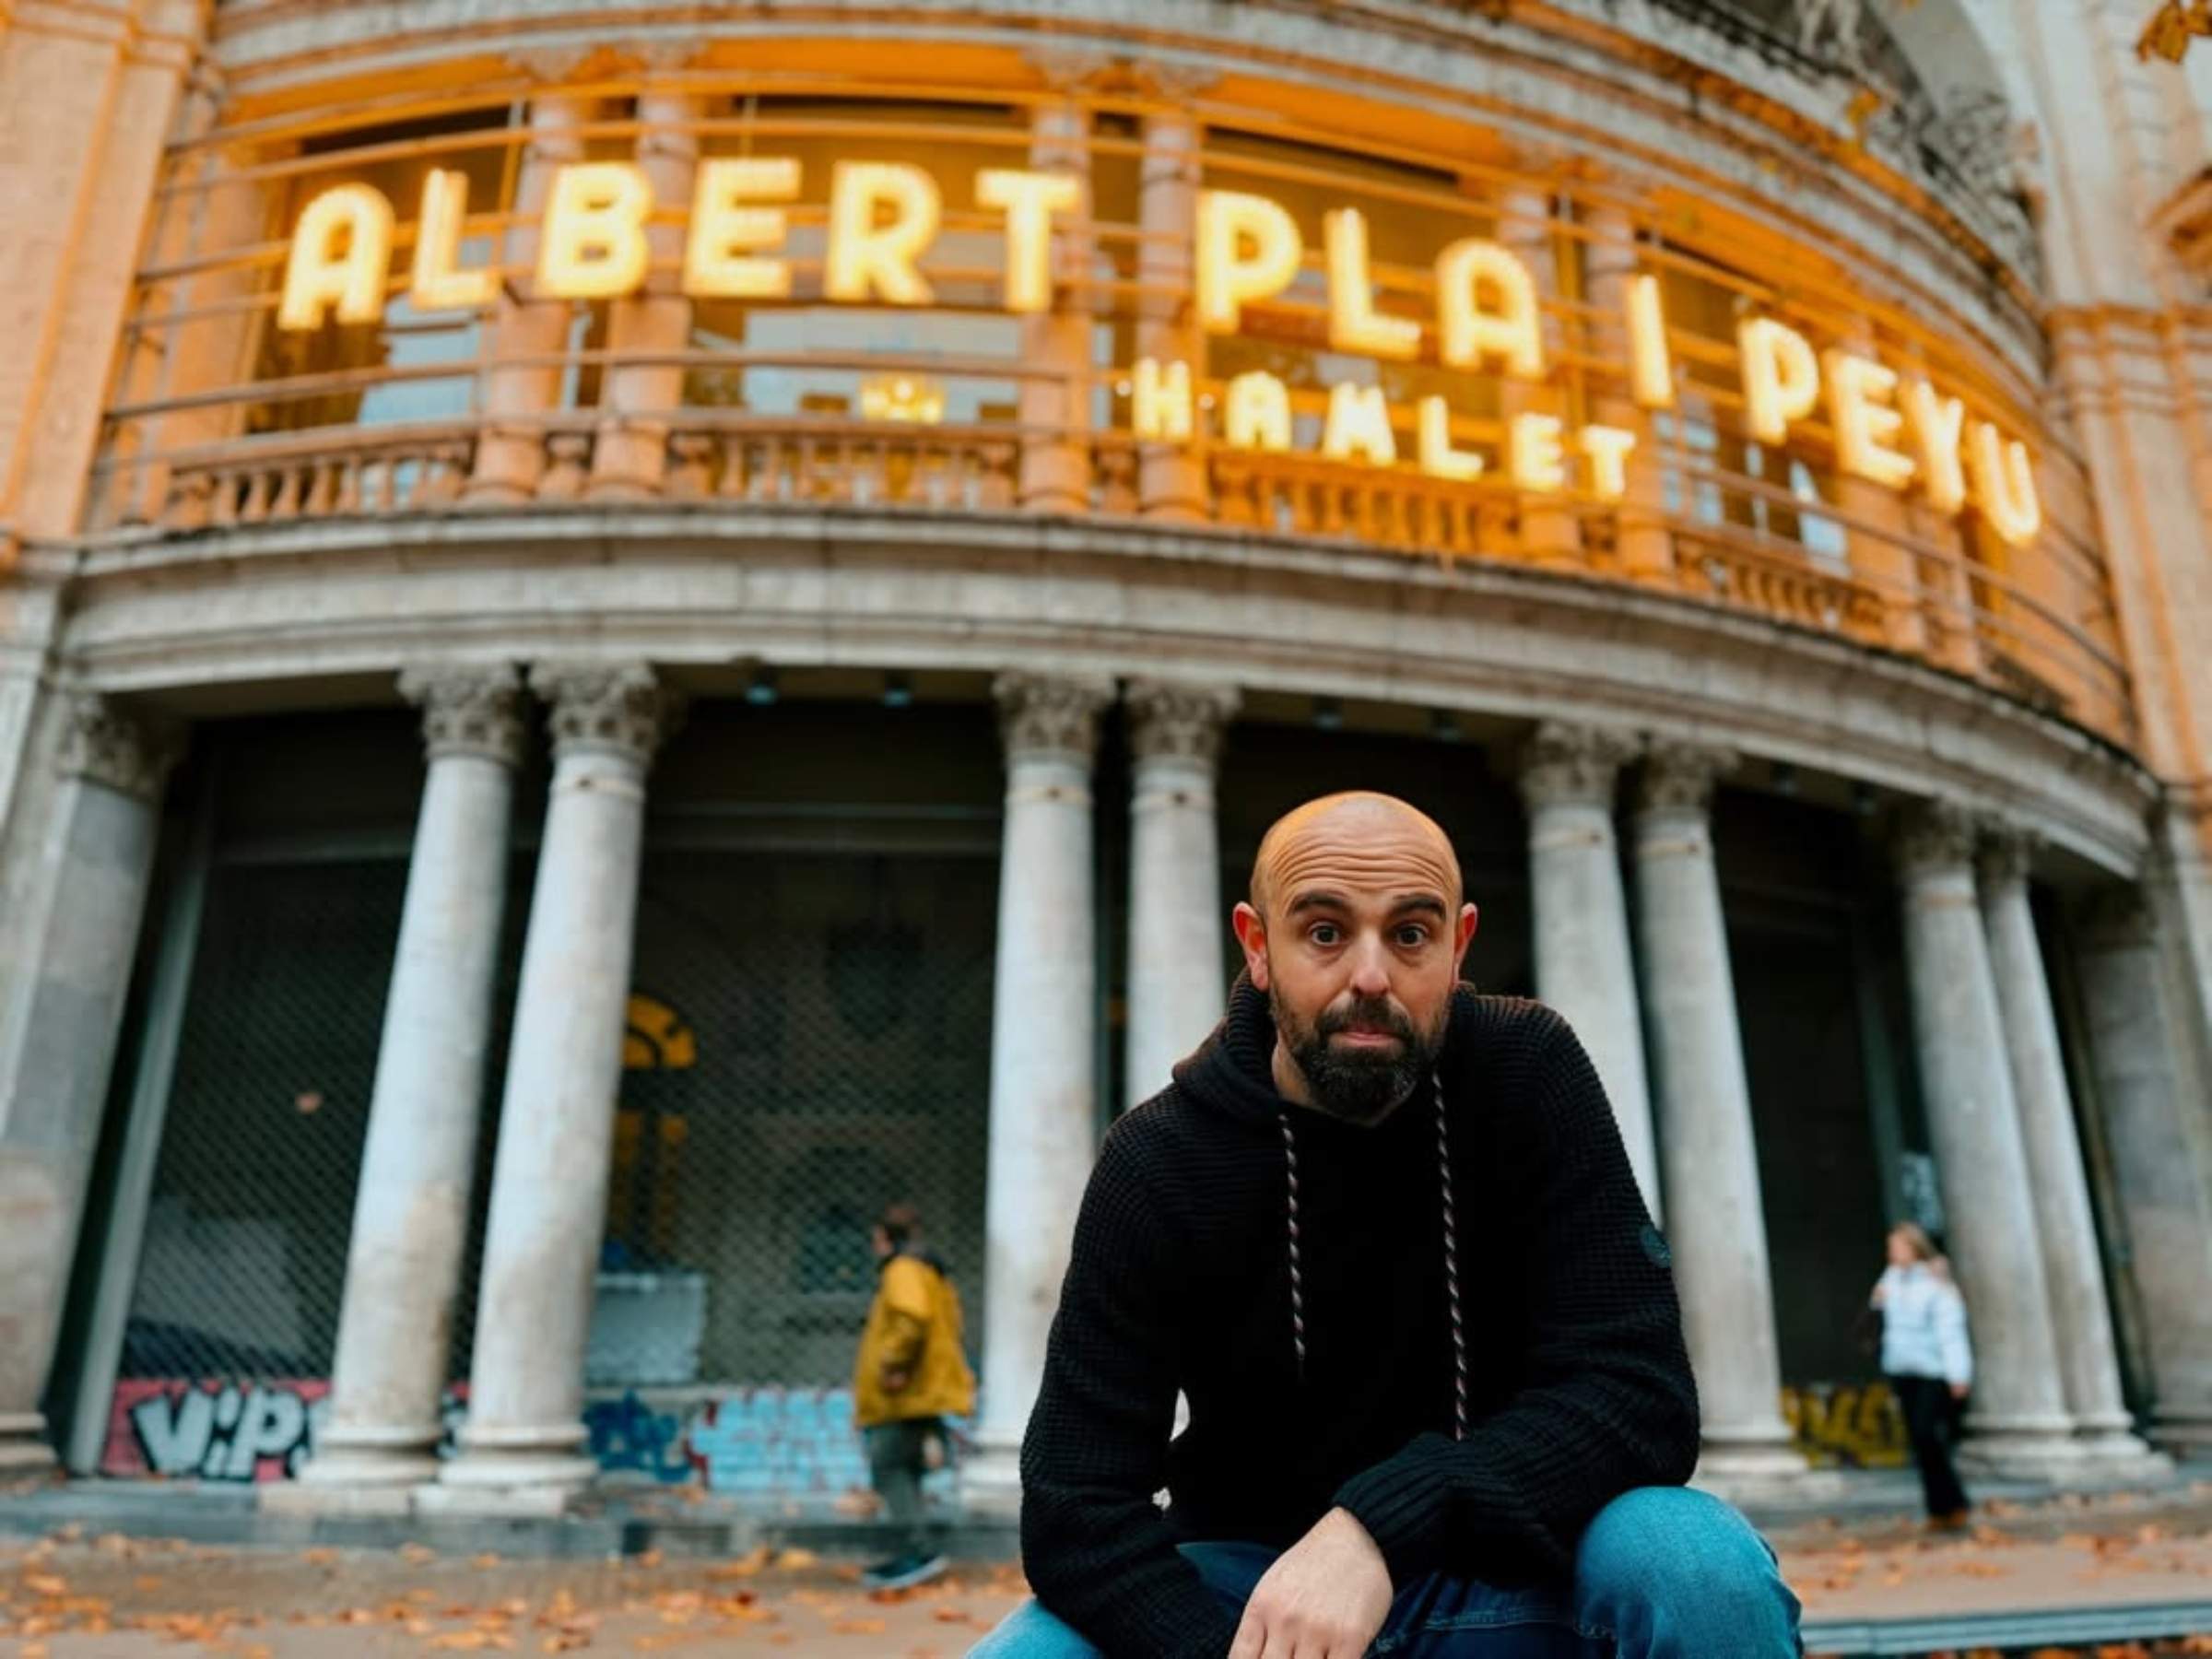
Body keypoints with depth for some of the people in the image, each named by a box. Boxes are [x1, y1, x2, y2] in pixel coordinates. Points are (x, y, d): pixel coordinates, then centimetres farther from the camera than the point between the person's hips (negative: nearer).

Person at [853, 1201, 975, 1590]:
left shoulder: (904, 1269, -10)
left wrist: (895, 1365, -23)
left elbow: (912, 1319, -29)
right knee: (899, 1471, 14)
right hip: (920, 1394, 10)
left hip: (905, 1396, -10)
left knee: (890, 1468, -9)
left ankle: (917, 1551, -13)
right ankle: (908, 1556, 17)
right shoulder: (931, 1273, 22)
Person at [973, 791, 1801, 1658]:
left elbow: (1636, 1390, -20)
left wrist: (1382, 1527, -35)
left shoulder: (1526, 1075, -14)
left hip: (1496, 1567, 0)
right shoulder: (1160, 1160, -15)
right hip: (1250, 1579, 0)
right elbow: (1076, 1499, -16)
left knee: (1697, 1562, -31)